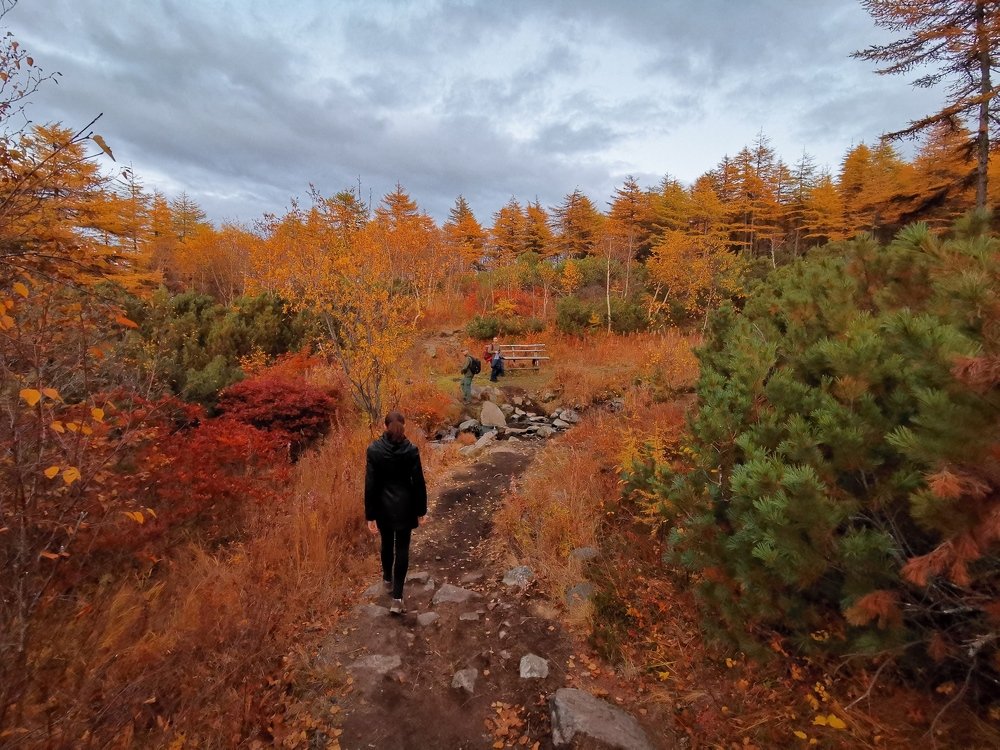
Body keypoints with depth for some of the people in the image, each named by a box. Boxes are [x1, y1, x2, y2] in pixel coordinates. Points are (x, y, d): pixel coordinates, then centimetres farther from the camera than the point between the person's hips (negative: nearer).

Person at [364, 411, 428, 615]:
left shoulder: (374, 449, -12)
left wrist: (370, 515, -3)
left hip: (383, 506, 2)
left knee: (387, 543, 23)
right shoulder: (411, 450, -13)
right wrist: (421, 510, 3)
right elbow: (419, 482, -9)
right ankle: (397, 599, 4)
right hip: (404, 506, -1)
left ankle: (388, 580, 45)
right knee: (402, 548, 6)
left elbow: (370, 484, -10)